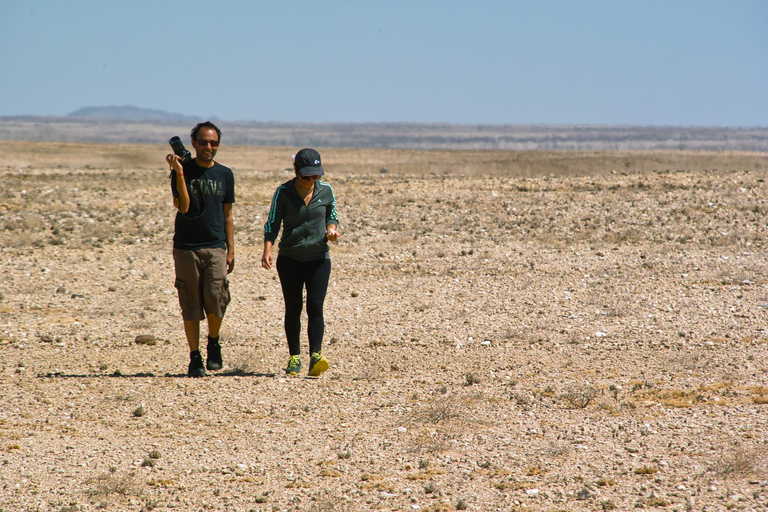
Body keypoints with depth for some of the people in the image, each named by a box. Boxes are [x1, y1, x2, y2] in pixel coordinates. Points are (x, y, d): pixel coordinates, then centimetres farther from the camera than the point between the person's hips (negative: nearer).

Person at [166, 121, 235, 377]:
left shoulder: (225, 175, 11)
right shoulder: (183, 171, 1)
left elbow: (227, 215, 15)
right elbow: (183, 207, -12)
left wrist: (231, 250, 10)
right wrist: (179, 174, -20)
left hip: (216, 247, 1)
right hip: (186, 248, -1)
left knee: (215, 300, -14)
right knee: (191, 307, 0)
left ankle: (213, 343, 12)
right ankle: (195, 357, 10)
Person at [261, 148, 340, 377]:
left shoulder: (326, 191, 1)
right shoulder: (283, 193, -5)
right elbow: (272, 223, -3)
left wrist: (332, 229, -7)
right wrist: (267, 250, -17)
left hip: (319, 259, 0)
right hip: (290, 259, 0)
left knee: (315, 306, -12)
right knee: (293, 309, 3)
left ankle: (315, 356, -19)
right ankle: (294, 357, 14)